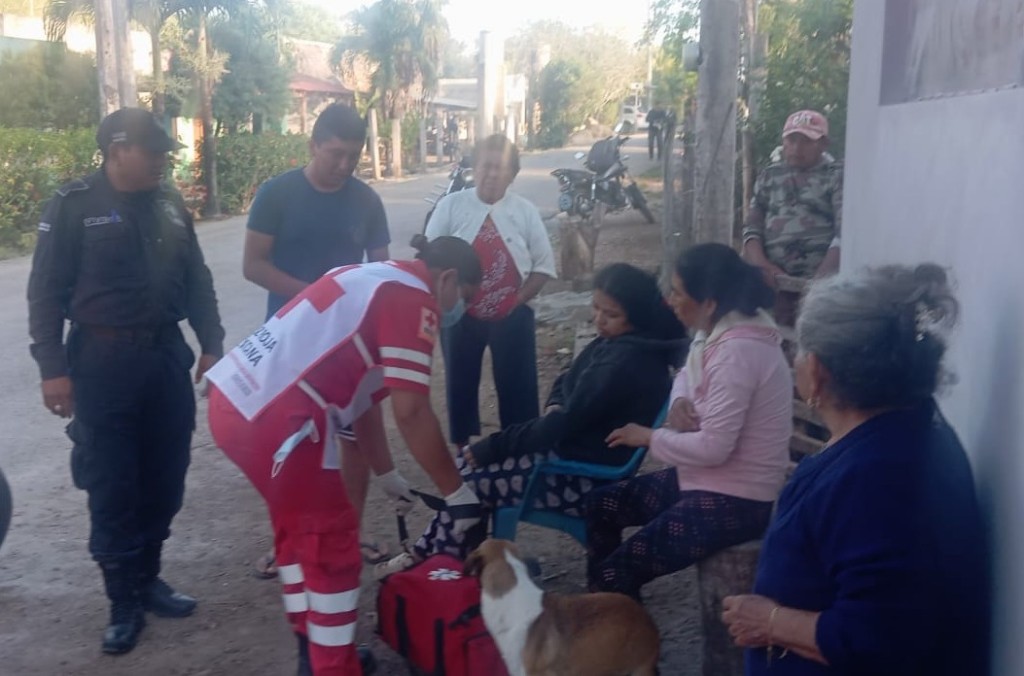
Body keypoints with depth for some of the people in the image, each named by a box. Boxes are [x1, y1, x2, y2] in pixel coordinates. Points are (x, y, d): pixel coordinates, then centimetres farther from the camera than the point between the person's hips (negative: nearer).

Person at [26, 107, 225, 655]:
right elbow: (46, 292, -7)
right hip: (103, 363, -5)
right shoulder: (73, 205, -6)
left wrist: (211, 345, 8)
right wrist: (53, 367, -11)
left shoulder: (169, 204, 8)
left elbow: (197, 280, 13)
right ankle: (123, 601, 14)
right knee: (111, 487, 2)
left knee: (164, 478, 11)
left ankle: (147, 578, 28)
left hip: (167, 355, 5)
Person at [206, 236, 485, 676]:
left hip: (236, 401, 10)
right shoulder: (412, 299, -6)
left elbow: (364, 396, 27)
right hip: (274, 418, -10)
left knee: (297, 526, 24)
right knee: (332, 540, 5)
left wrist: (387, 476, 34)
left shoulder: (377, 281, 23)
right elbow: (411, 413, -12)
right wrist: (457, 492, -2)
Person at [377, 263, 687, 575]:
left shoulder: (628, 362, -25)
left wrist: (491, 447, -18)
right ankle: (429, 553, 11)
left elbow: (564, 424, -25)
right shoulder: (615, 343, 5)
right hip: (574, 448, 10)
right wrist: (555, 408, -6)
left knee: (471, 480, -6)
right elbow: (566, 382, 18)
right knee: (470, 458, 6)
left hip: (587, 475, -10)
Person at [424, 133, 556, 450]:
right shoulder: (451, 206, -5)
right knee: (460, 383, 11)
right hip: (460, 313, 0)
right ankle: (463, 448, 29)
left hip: (512, 315, 0)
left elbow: (544, 264, 2)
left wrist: (518, 299, -8)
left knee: (517, 384, 7)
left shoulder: (525, 211, -2)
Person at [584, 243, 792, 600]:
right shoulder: (718, 330, 2)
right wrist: (680, 401, -3)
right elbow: (688, 375, 22)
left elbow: (713, 448, -28)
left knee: (616, 572, -13)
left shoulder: (737, 351, -27)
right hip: (707, 479, 10)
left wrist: (650, 437, -12)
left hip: (735, 499, -10)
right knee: (601, 505, 15)